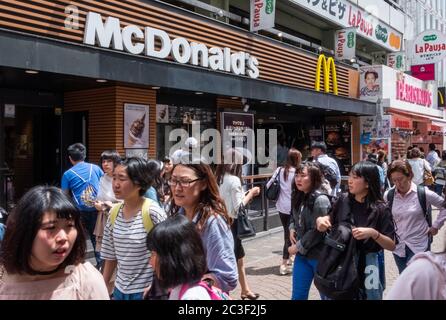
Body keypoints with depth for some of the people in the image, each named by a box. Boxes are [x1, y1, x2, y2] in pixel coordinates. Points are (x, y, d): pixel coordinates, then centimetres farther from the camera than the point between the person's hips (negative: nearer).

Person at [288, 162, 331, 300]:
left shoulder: (320, 200, -19)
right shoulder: (298, 197, 5)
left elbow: (317, 231, -21)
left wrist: (298, 247, -14)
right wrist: (292, 228, 1)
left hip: (319, 255, -7)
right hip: (302, 254, 7)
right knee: (298, 295, 14)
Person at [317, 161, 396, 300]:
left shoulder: (380, 209, -13)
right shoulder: (343, 200, -4)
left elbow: (392, 245, -12)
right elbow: (331, 219, 14)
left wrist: (373, 233, -29)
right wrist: (320, 219, -8)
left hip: (365, 265, -3)